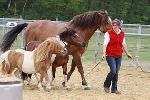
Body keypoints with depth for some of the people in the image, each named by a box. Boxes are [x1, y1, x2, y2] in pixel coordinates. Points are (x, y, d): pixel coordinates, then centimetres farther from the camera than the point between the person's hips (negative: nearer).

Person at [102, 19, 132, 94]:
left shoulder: (122, 33, 7)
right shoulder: (109, 33, -9)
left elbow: (123, 44, 18)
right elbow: (105, 44, -13)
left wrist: (127, 53, 21)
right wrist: (104, 53, -25)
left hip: (119, 56, 5)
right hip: (110, 55, -5)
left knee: (116, 72, 6)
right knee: (113, 71, -14)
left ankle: (114, 89, 15)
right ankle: (106, 85, 8)